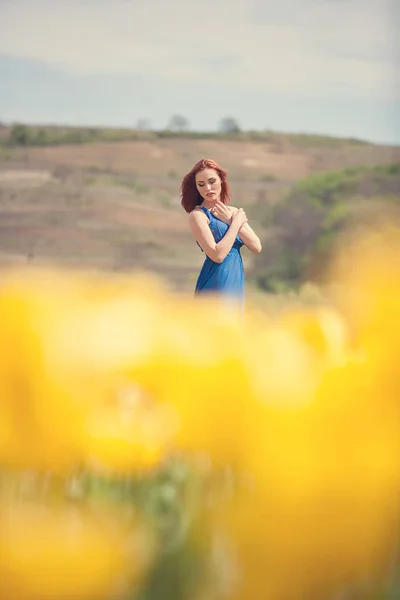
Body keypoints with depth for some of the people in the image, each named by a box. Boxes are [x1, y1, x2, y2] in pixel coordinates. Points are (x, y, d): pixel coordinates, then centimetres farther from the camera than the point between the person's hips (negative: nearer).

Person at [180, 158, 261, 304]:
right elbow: (217, 255, -20)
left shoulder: (234, 212, 10)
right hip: (216, 284, -6)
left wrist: (231, 221, -7)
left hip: (236, 281, 7)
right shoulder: (197, 215, -9)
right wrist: (236, 222, -9)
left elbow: (256, 247, 1)